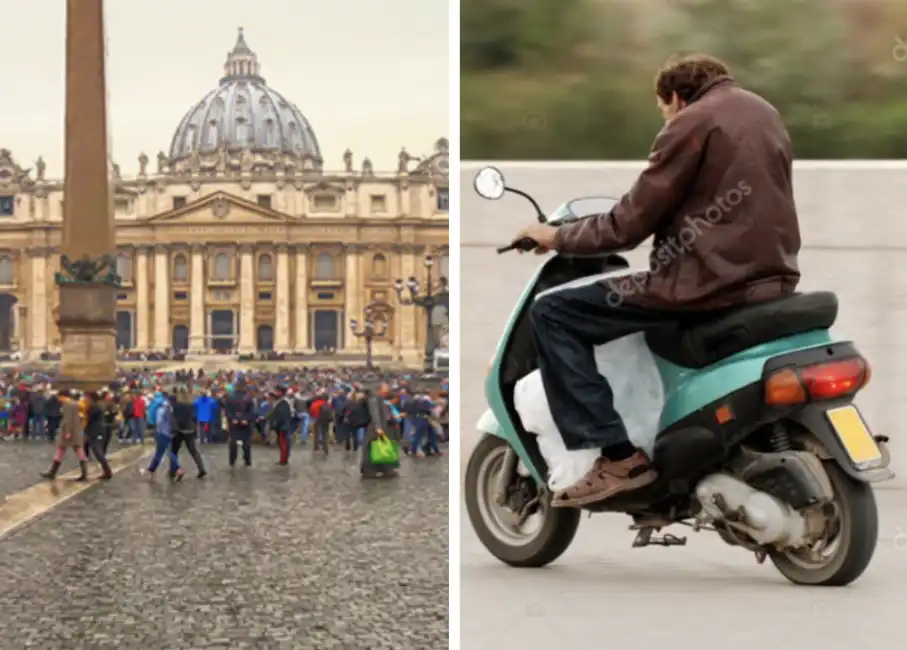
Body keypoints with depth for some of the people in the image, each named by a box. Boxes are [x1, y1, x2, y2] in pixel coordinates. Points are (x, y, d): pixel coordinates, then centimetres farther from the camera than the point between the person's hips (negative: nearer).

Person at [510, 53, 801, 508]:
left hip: (711, 281, -9)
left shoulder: (692, 122, -7)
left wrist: (557, 237, 7)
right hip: (773, 280, 9)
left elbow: (629, 225, -8)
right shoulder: (764, 113, 18)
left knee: (551, 314, -3)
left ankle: (618, 456, -8)